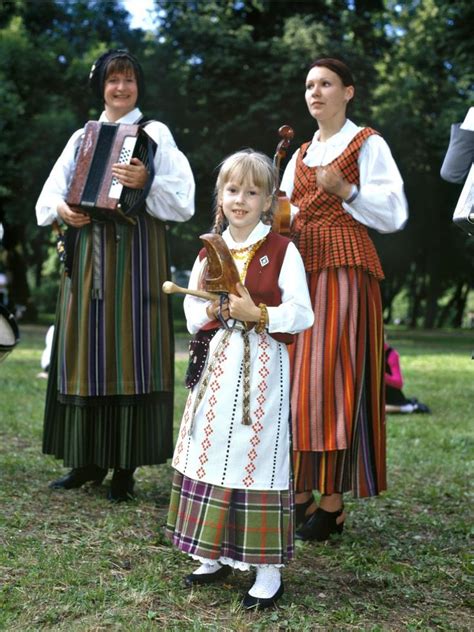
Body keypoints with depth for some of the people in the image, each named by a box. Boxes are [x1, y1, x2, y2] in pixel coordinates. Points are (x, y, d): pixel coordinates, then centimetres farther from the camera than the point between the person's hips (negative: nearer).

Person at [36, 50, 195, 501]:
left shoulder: (154, 134, 6)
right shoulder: (82, 137, 18)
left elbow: (182, 199, -5)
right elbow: (50, 195, 13)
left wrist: (146, 184, -22)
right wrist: (61, 210, -9)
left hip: (134, 254, -4)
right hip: (86, 253, 4)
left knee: (128, 349, -6)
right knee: (86, 346, 4)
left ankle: (126, 465, 0)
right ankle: (89, 460, 14)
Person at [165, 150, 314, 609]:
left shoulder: (282, 252, -5)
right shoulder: (208, 253, 11)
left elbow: (301, 314, -9)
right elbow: (192, 313, 12)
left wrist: (258, 314, -21)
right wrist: (212, 310, -8)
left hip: (263, 365, -5)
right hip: (216, 364, 6)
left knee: (258, 457, -5)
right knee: (211, 452, 9)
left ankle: (268, 571, 4)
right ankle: (215, 556, 24)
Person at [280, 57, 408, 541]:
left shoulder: (367, 145, 3)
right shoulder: (300, 156, 21)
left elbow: (393, 214, -6)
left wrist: (345, 191, -19)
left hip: (345, 270, -6)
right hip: (299, 270, 6)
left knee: (332, 378, -11)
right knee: (293, 379, 1)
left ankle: (333, 503, -5)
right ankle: (300, 494, 8)